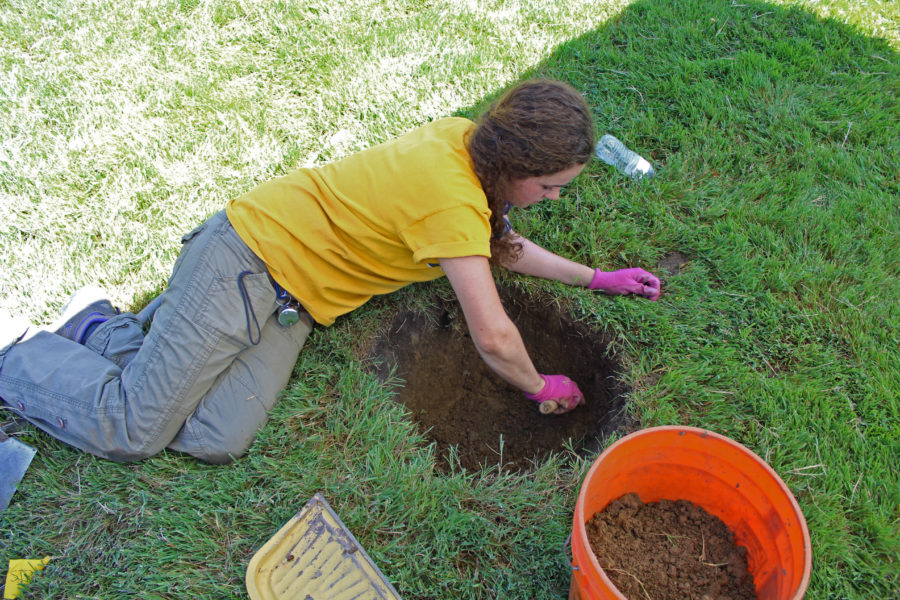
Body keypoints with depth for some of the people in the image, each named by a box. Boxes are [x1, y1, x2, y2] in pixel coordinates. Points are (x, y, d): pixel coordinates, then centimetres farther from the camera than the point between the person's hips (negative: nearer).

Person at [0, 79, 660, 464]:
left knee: (217, 440, -3)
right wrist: (540, 387, -3)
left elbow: (501, 245, 16)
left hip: (293, 296, 8)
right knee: (133, 429, -5)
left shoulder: (465, 141, 2)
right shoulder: (451, 196, -27)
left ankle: (105, 329, 16)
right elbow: (493, 337, -23)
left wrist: (594, 277, 18)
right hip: (247, 256, -8)